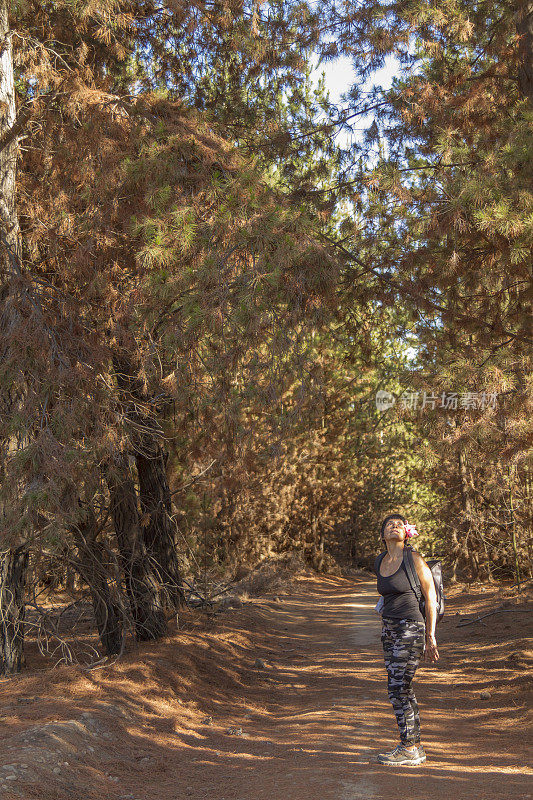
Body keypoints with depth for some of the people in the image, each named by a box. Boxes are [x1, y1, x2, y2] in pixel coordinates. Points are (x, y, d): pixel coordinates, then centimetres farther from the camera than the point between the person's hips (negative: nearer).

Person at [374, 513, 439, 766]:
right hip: (389, 629, 7)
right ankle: (416, 748, 18)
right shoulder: (380, 563, 10)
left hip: (410, 630, -7)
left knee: (398, 689, -9)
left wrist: (430, 636, -7)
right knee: (402, 690, 10)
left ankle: (408, 749, 1)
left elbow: (431, 597, -6)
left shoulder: (414, 559, -9)